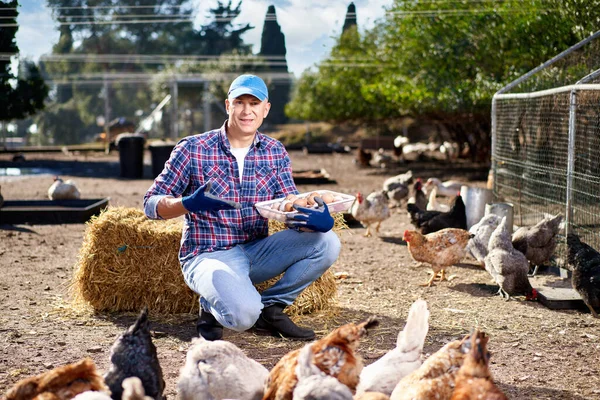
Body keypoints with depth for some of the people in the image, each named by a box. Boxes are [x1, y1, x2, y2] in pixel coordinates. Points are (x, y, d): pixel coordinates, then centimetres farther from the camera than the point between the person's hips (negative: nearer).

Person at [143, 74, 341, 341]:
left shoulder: (276, 153, 5)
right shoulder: (192, 149, -8)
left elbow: (290, 209, 0)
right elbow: (151, 203, -8)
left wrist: (317, 220, -24)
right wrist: (189, 204, -30)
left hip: (257, 253, 5)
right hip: (208, 256, -5)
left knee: (327, 242, -14)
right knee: (243, 315, -33)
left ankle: (269, 308, 0)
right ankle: (212, 307, 5)